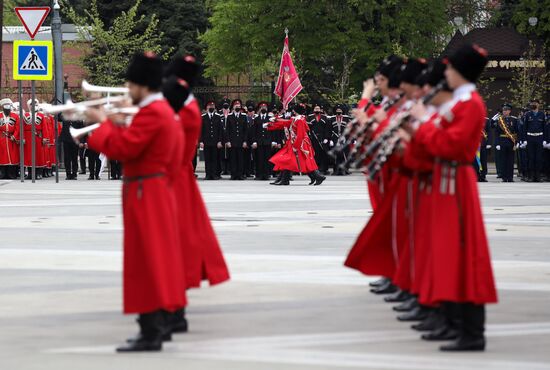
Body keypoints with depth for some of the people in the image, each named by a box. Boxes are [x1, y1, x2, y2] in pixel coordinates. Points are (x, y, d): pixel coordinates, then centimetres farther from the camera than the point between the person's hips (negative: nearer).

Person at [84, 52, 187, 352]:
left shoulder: (151, 114, -18)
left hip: (145, 195, -11)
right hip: (157, 192, 11)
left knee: (146, 261, -9)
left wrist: (104, 123, -10)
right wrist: (120, 125, 10)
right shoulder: (163, 110, 14)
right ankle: (158, 325, 22)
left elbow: (122, 148, -23)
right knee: (155, 260, 15)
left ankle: (151, 334, -9)